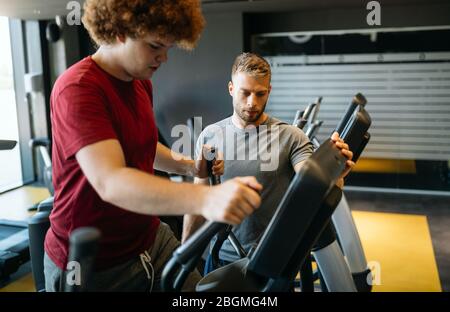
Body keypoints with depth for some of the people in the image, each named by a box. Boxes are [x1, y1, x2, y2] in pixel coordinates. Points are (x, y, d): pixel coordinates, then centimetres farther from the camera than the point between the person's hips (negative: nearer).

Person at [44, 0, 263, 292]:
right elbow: (110, 182, -37)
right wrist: (205, 199, -52)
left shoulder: (142, 83, 4)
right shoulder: (78, 88, -23)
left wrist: (190, 166, 1)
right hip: (90, 265, -7)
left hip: (151, 240, 7)